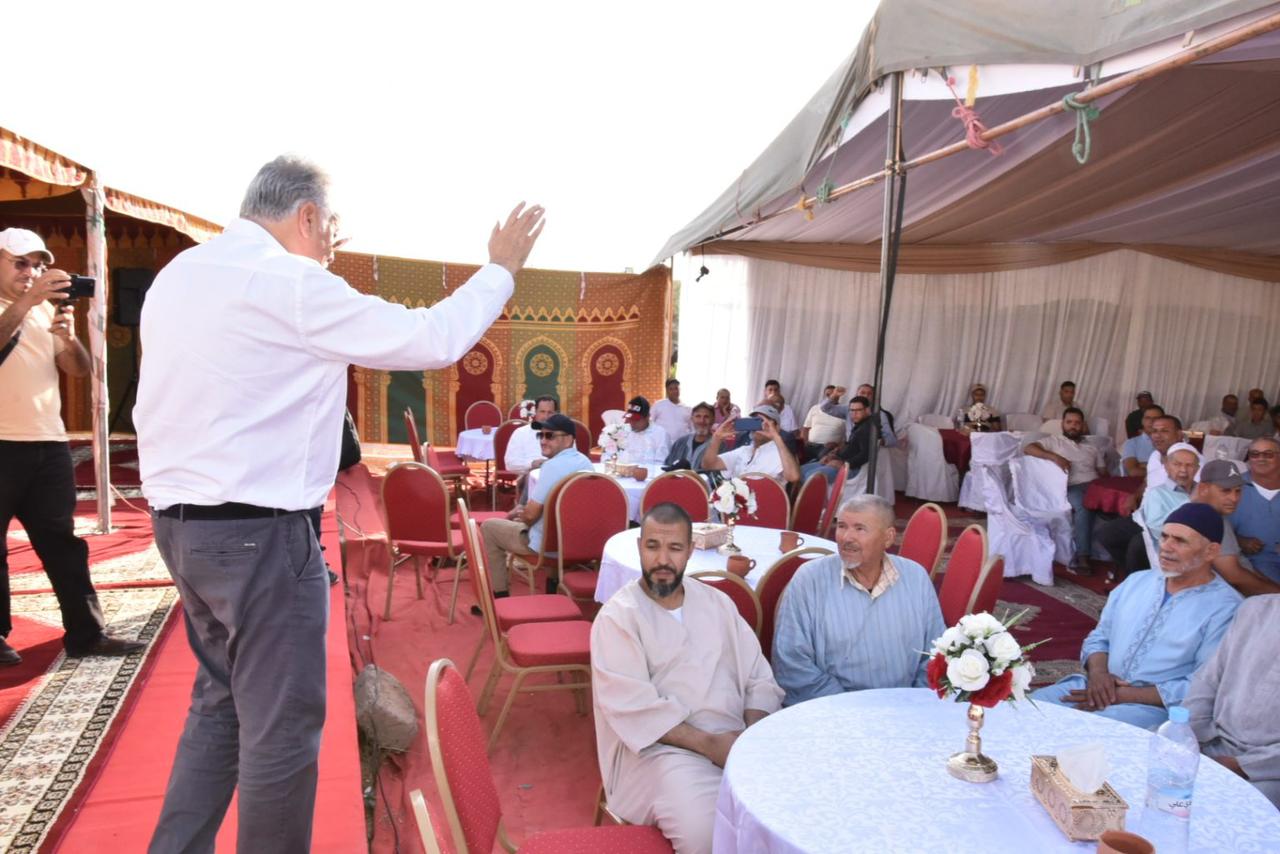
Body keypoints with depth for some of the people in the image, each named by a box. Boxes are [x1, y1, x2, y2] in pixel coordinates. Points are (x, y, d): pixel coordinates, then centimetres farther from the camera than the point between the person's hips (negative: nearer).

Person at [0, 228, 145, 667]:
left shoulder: (46, 310, 13)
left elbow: (79, 370, 5)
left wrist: (69, 336, -13)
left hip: (49, 443, 5)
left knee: (62, 541, 7)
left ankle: (86, 633, 11)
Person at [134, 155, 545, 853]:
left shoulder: (179, 274, 10)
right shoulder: (289, 283, -16)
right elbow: (434, 340, -15)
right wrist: (501, 268, -2)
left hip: (176, 520, 10)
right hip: (258, 532, -10)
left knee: (221, 700, 22)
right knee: (282, 725, 5)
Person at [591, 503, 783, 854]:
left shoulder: (718, 603, 13)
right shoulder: (618, 616, -4)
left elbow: (759, 677, 10)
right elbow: (634, 708, -13)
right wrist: (708, 743, -18)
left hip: (735, 740, 5)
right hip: (660, 747, -5)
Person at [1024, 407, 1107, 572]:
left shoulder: (1092, 448, 29)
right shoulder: (1054, 441, 15)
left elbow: (1104, 474, 22)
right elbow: (1028, 449, -1)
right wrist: (1054, 457, -13)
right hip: (1071, 488, -4)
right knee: (1083, 504, -38)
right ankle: (1082, 556, -38)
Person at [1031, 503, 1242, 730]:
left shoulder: (1226, 609, -5)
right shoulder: (1137, 581, 14)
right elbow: (1098, 638, 17)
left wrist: (1127, 695, -15)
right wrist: (1097, 673, -5)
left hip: (1157, 708, -6)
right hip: (1100, 689, 6)